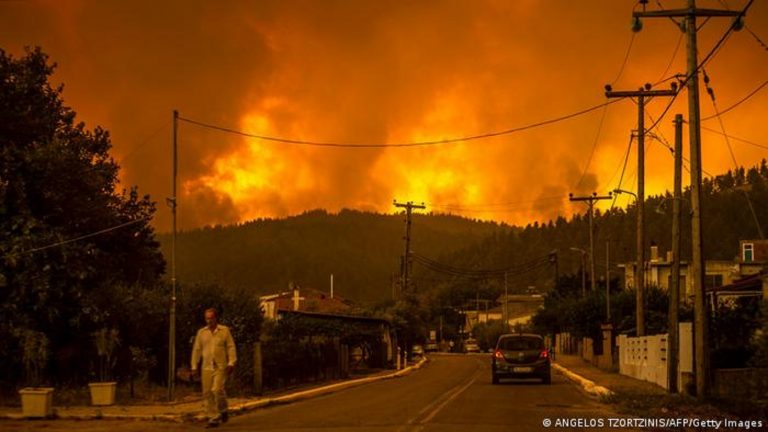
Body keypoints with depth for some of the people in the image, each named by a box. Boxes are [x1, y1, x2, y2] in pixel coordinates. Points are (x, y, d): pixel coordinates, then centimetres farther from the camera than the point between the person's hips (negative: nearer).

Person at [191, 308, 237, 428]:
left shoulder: (224, 330, 4)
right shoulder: (201, 332, 11)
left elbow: (231, 347, 1)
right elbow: (197, 350, 14)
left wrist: (231, 363, -9)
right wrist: (194, 366, 10)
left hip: (221, 367, -3)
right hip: (207, 367, 3)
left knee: (217, 390, -16)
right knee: (207, 393, 0)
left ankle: (223, 411, 8)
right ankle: (213, 418, 7)